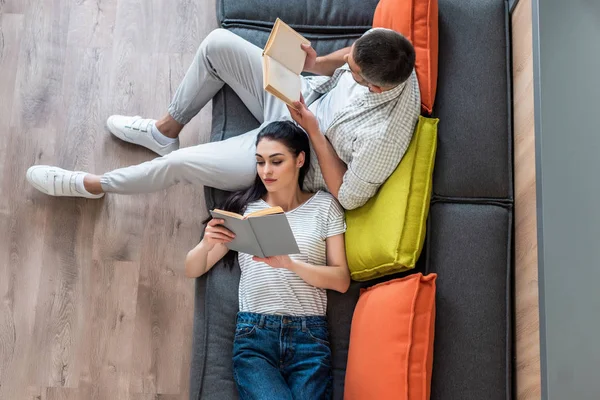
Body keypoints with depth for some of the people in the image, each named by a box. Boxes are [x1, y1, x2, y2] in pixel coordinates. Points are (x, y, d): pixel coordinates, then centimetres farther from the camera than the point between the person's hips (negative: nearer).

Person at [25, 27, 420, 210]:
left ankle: (92, 185, 19)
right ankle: (166, 130, 19)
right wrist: (317, 63, -18)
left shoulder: (383, 138, -38)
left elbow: (348, 197, -23)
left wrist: (313, 130, -28)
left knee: (180, 163, -12)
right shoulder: (382, 42, -21)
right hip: (303, 98, 7)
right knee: (219, 43, -6)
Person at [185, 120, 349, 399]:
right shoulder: (245, 207, 9)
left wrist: (289, 263, -16)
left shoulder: (324, 205, 7)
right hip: (254, 335, 0)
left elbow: (342, 280, -1)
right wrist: (206, 243, -13)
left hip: (309, 336, 0)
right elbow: (192, 271, 9)